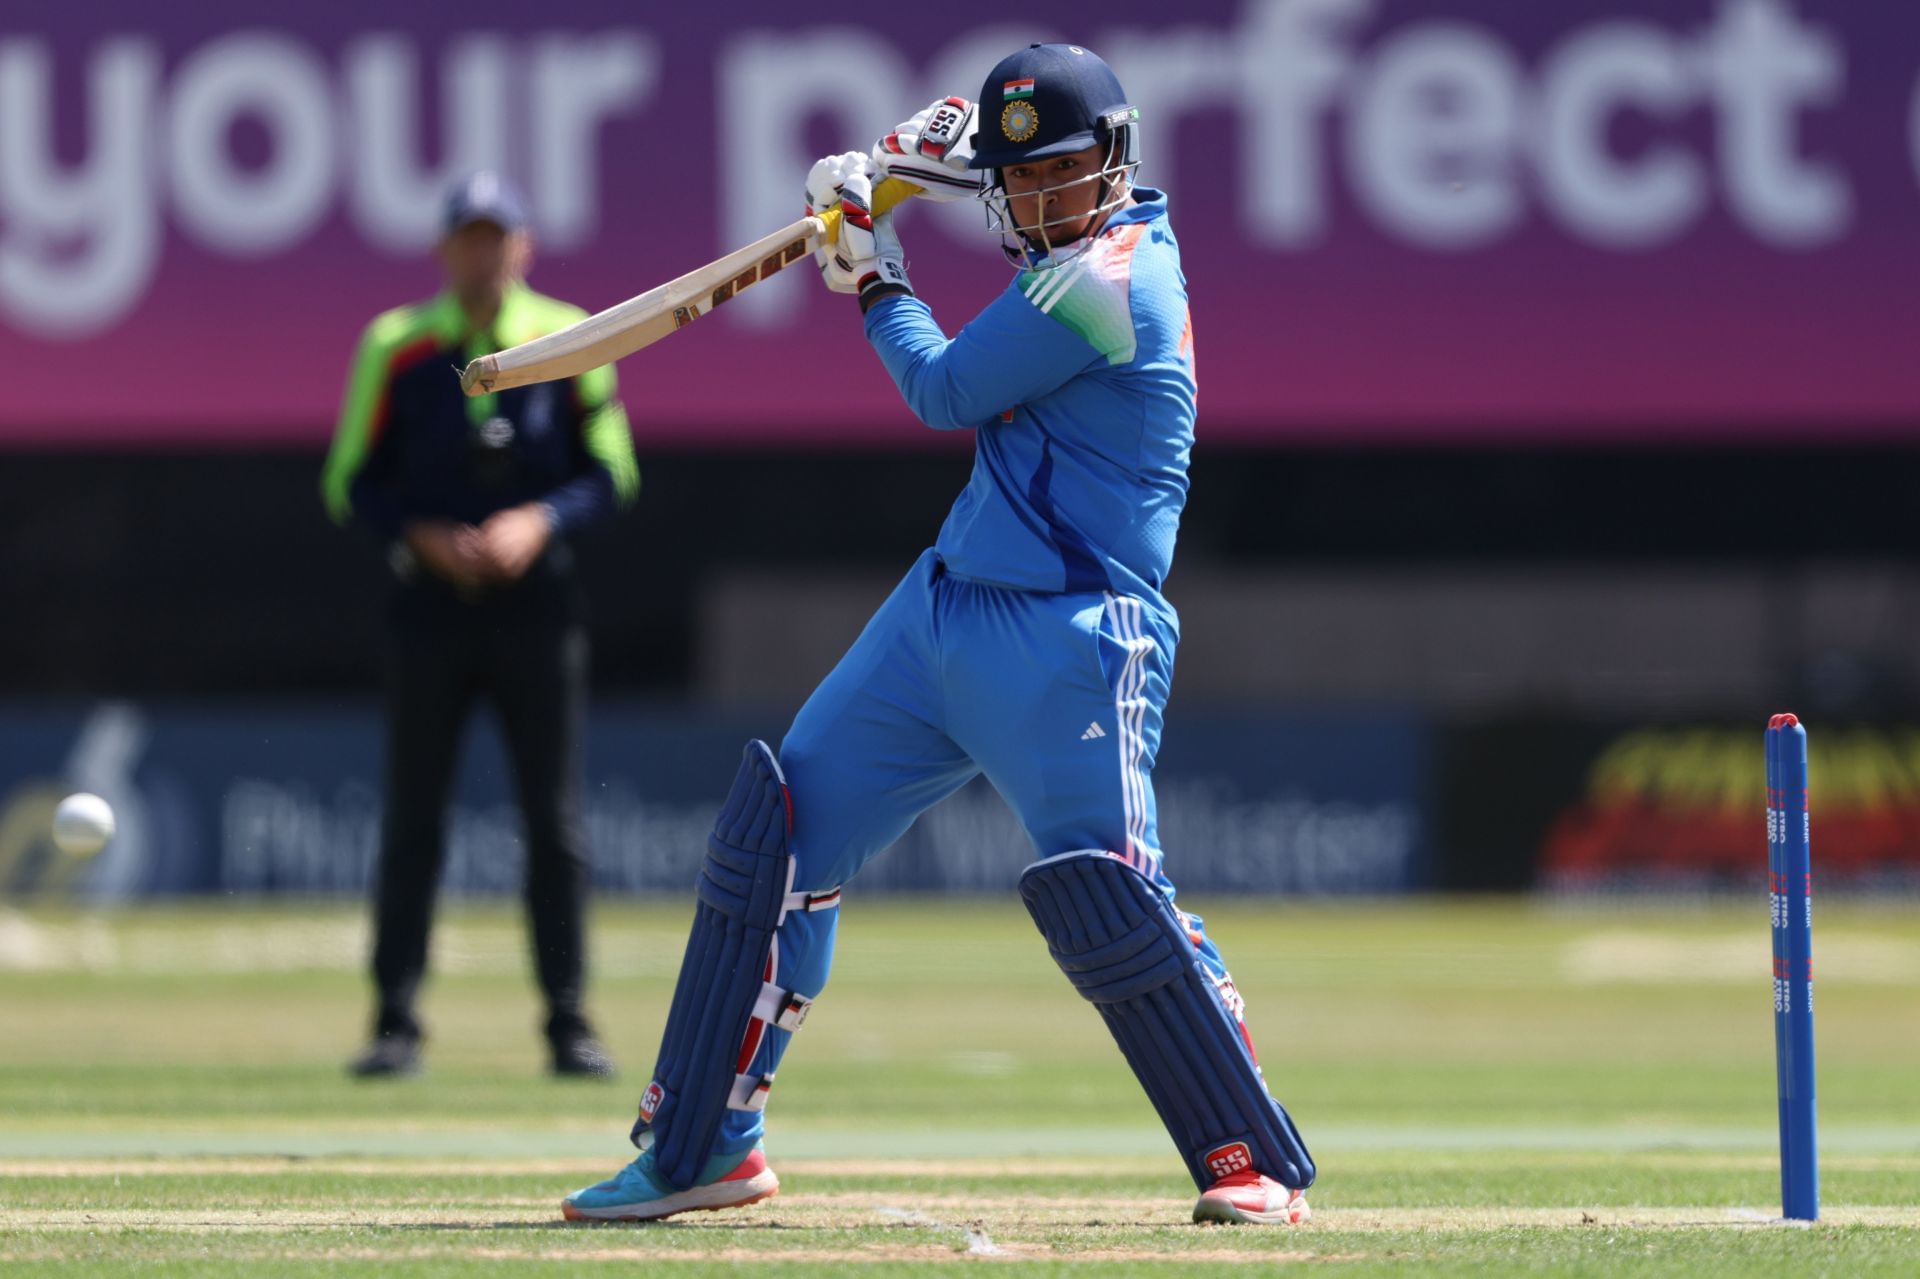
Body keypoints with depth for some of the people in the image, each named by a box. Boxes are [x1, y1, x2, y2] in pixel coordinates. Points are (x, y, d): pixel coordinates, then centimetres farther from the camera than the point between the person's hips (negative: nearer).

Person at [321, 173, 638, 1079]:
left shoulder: (570, 340, 2)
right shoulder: (395, 348, 1)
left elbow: (611, 472, 4)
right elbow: (351, 486, 4)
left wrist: (541, 521, -13)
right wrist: (423, 535, -13)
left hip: (535, 603, 0)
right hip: (432, 598, 0)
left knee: (555, 822, 0)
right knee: (411, 820, 0)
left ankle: (568, 1026, 5)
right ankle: (394, 1026, 4)